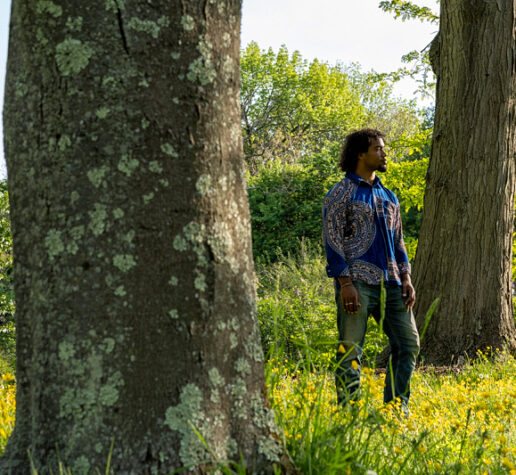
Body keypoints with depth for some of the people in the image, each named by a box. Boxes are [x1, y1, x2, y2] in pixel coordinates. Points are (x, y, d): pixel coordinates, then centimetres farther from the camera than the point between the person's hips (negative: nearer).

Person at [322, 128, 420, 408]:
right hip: (358, 282, -7)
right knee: (350, 351, -5)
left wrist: (406, 278, 9)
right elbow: (332, 241, -7)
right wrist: (345, 283, -15)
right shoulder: (340, 194, -1)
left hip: (390, 282, 7)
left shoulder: (388, 196, 20)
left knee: (408, 343, 5)